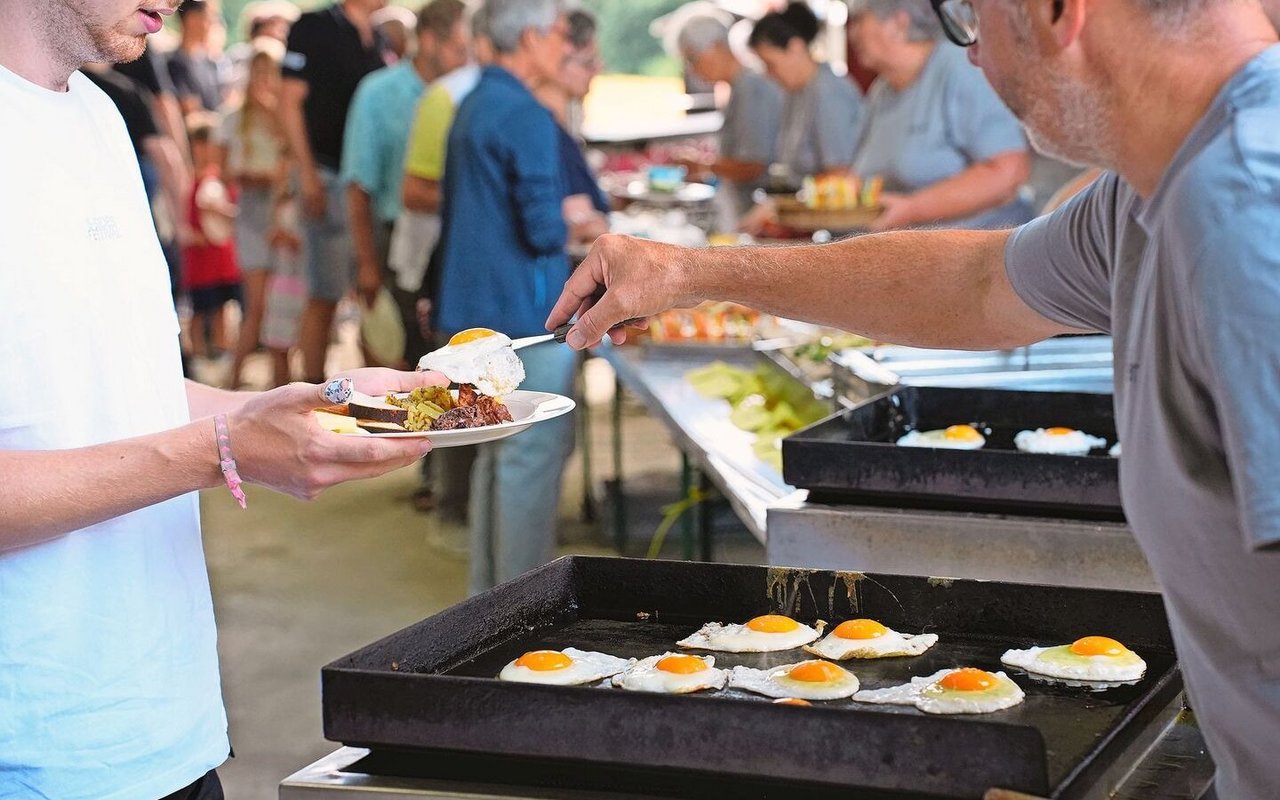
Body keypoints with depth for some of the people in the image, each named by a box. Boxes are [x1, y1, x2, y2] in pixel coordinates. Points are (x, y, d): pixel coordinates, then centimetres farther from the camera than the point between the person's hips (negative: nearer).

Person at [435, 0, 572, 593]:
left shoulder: (472, 107, 14)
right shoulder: (528, 119, -16)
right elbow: (545, 229, -21)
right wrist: (574, 224, 0)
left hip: (476, 309, 10)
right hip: (526, 313, -10)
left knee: (499, 450, 17)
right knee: (534, 455, -3)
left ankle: (489, 589, 23)